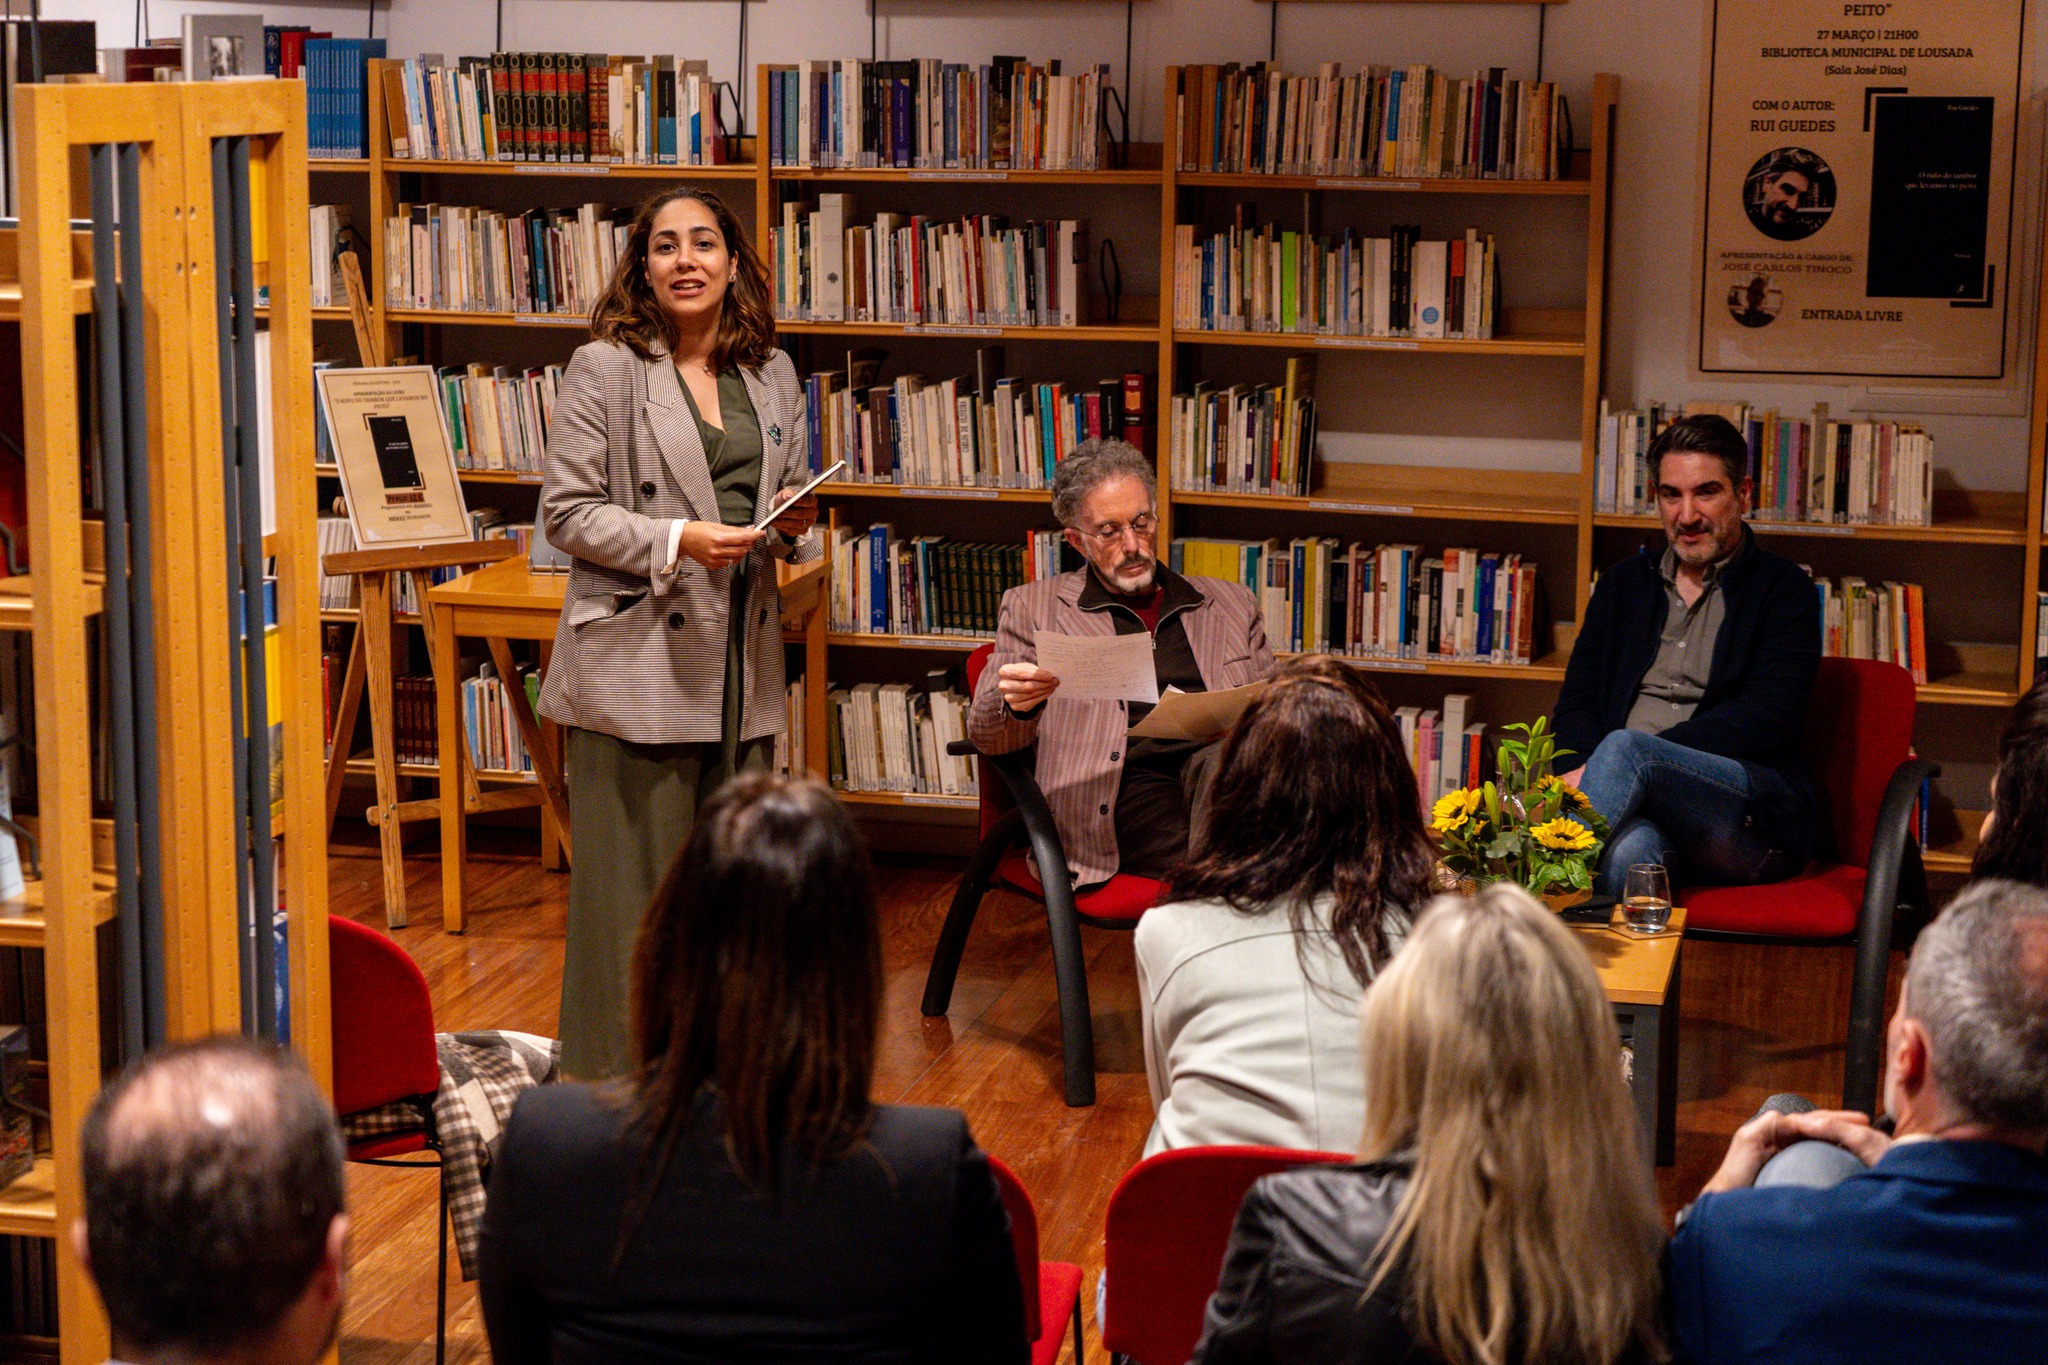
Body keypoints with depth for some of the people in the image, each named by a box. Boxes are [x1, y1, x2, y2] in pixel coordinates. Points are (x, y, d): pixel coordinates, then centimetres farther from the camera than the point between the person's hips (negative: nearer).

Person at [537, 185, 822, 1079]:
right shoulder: (605, 369, -4)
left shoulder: (772, 375, 12)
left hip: (741, 653, 5)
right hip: (638, 654, -5)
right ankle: (615, 1076, 7)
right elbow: (566, 511, -8)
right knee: (634, 865, -3)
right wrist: (676, 542, -19)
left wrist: (793, 525, -2)